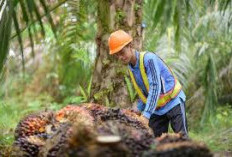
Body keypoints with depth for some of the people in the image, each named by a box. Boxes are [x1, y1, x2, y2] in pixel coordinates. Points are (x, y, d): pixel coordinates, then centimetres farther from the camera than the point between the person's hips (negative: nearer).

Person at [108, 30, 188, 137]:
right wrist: (138, 110, 0)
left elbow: (155, 87, -29)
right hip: (157, 109, 7)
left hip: (173, 102, -7)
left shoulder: (148, 59, -21)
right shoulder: (131, 68, 3)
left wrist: (146, 115, -34)